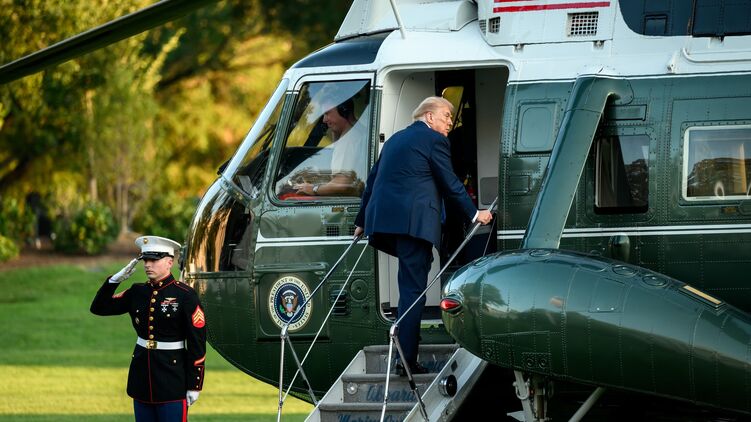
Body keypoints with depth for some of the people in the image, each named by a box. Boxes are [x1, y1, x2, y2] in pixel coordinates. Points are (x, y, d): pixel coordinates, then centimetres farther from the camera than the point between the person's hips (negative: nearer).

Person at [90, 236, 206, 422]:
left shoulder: (185, 295, -9)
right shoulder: (138, 292, 7)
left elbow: (197, 343, -8)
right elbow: (99, 308, 10)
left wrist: (194, 385, -10)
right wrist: (115, 279, -5)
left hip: (172, 382, -6)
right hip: (142, 377, 6)